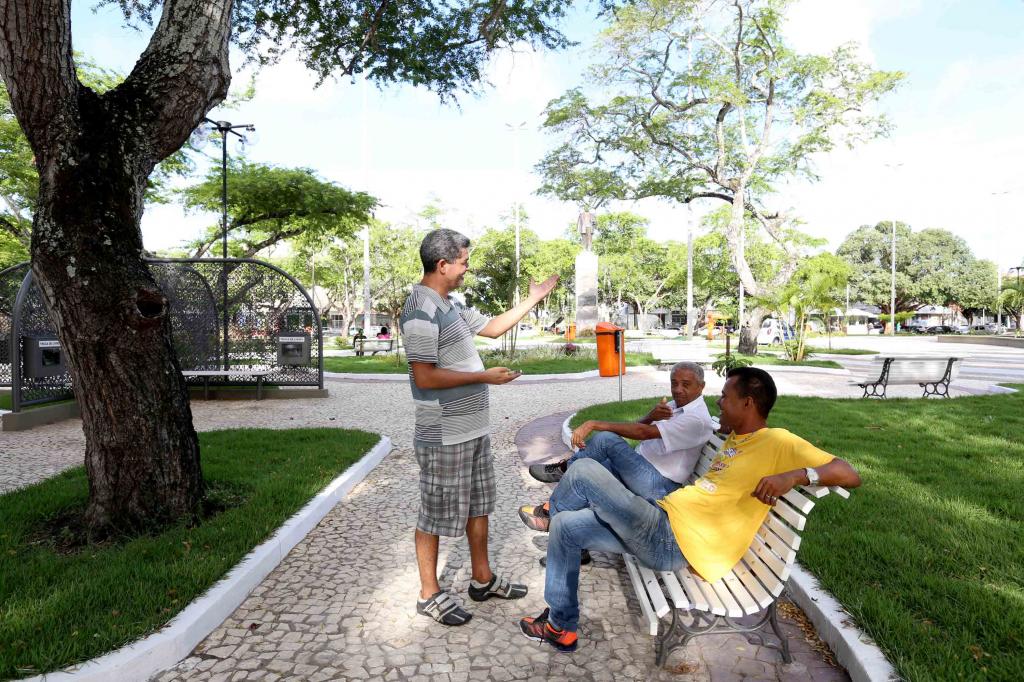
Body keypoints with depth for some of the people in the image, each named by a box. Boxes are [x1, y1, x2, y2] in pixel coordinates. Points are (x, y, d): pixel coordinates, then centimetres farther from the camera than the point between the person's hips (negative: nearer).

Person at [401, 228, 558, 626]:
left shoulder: (449, 304, 12)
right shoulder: (422, 310, -20)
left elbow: (493, 327, 22)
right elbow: (425, 377, -25)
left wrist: (534, 299, 20)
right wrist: (484, 376, -19)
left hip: (474, 428, 10)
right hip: (444, 434, -10)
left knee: (478, 504, 20)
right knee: (437, 514, 6)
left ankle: (482, 580, 36)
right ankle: (429, 594, 24)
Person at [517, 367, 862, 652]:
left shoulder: (778, 442, -8)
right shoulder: (734, 439, 19)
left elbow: (849, 475, -14)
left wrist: (795, 475, -29)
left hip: (673, 543, -10)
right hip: (661, 529, 10)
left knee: (584, 470, -12)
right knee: (566, 527, 6)